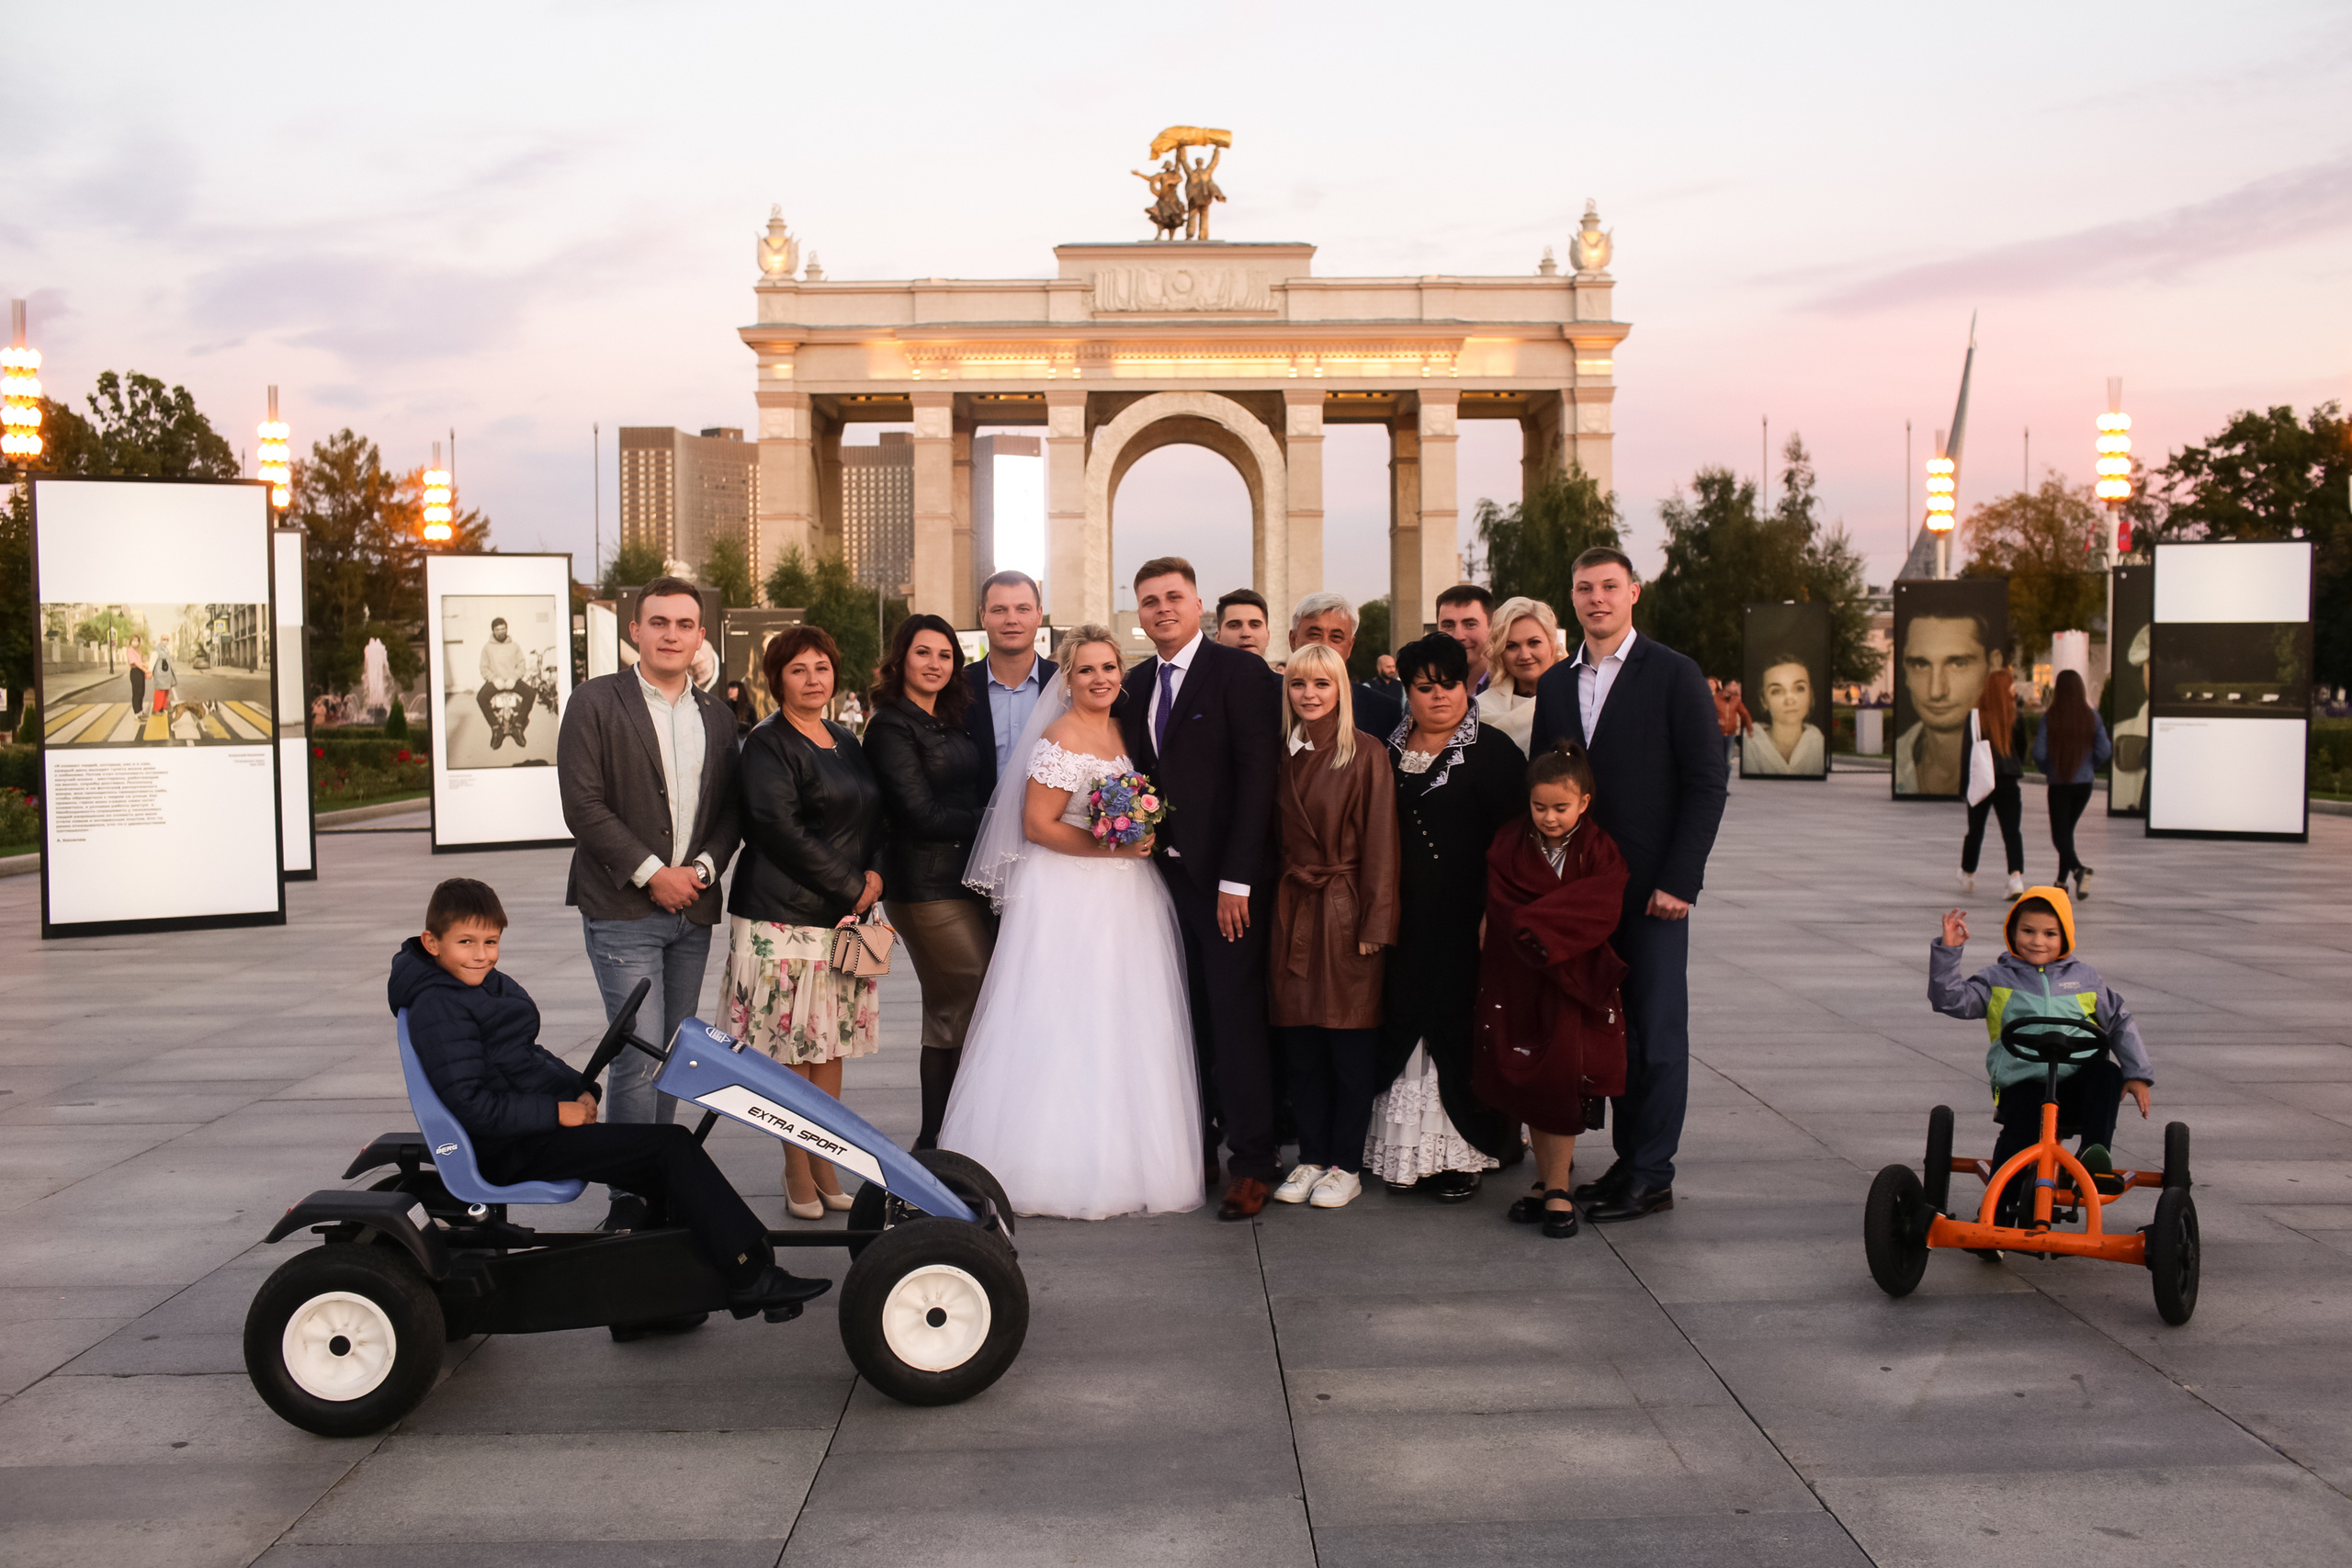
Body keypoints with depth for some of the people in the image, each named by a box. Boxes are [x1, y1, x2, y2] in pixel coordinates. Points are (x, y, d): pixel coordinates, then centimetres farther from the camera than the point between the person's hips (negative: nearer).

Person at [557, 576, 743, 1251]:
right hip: (622, 910, -5)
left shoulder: (718, 716, 13)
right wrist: (650, 873, -12)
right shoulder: (596, 702, -2)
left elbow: (731, 809, 12)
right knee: (639, 1057, -9)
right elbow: (583, 803, -9)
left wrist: (703, 868, -6)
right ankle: (629, 1197, -1)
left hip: (691, 910, 5)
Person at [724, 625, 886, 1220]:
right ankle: (797, 1175, 6)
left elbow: (874, 815, 21)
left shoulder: (845, 741, 17)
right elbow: (783, 831, -15)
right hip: (785, 917, -7)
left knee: (831, 1044, 9)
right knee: (792, 1048, -3)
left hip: (844, 914, 7)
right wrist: (850, 887, -12)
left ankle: (825, 1165, 16)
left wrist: (875, 873, 2)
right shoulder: (767, 743, -6)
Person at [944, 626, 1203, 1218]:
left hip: (1126, 901, 8)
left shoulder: (1124, 730, 13)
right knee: (1067, 1029, -5)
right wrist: (1112, 847, -17)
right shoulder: (1060, 739, -11)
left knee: (1125, 1030, 8)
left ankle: (1122, 1160, 16)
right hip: (1069, 897, -7)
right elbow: (1037, 825, -15)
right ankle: (1066, 1169, 3)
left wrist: (1147, 836, 2)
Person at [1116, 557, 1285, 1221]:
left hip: (1226, 879, -6)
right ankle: (1198, 1151, 17)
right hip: (1164, 873, 6)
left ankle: (1253, 1162, 5)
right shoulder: (1136, 684, 14)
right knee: (1189, 1019, 8)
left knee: (1235, 1016, -4)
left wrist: (1235, 879, -15)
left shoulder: (1241, 672, -6)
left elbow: (1258, 778, -11)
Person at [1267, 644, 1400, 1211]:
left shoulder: (1366, 753, -5)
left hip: (1346, 912, -4)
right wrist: (1273, 906, 4)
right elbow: (1272, 837, 12)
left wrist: (1374, 924, -12)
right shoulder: (1281, 754, 9)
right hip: (1292, 912, 4)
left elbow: (1380, 843, -8)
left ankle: (1347, 1165, 13)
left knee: (1351, 1047, 2)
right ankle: (1311, 1158, 19)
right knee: (1301, 1047, 8)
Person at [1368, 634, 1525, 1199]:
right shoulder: (1390, 750, 10)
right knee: (1405, 1020, 6)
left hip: (1465, 917, -4)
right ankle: (1406, 1150, 16)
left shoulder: (1493, 750, -4)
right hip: (1405, 914, 5)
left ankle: (1462, 1152, 11)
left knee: (1459, 1022, 0)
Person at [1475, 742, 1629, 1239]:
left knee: (1562, 1078, -6)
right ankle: (1546, 1177, 21)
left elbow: (1598, 913, -15)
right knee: (1525, 1082, 7)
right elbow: (1499, 911, -4)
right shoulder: (1509, 845, 3)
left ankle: (1559, 1187, 5)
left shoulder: (1600, 852, -2)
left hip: (1573, 980, -2)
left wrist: (1533, 921, -20)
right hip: (1517, 980, 2)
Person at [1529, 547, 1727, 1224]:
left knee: (1657, 1028, 0)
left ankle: (1651, 1176, 8)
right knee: (1611, 1026, 9)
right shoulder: (1555, 684, 11)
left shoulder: (1673, 674, -4)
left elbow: (1706, 783, -7)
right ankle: (1629, 1159, 18)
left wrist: (1678, 880, -13)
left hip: (1652, 885, -5)